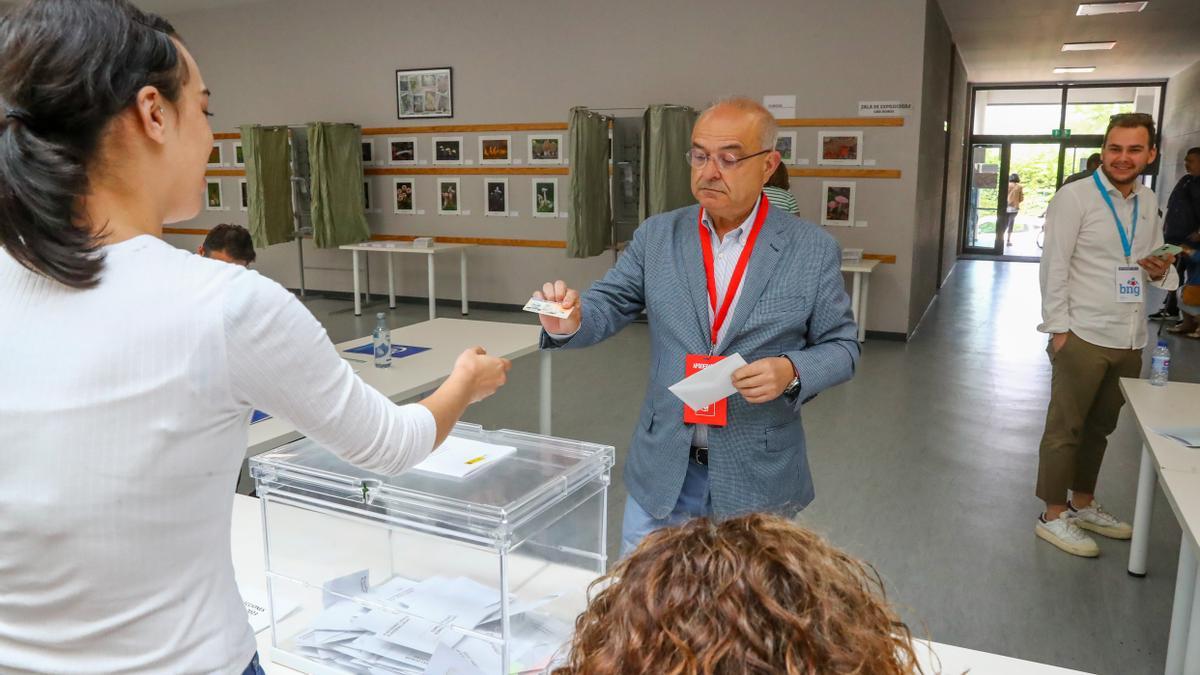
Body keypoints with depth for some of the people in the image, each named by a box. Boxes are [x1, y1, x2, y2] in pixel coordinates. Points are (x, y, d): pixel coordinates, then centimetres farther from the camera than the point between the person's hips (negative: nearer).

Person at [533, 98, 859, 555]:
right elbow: (607, 306, 0)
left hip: (757, 478, -1)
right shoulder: (656, 235, 1)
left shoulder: (813, 250, -5)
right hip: (663, 471, 2)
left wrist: (791, 371, -20)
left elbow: (840, 346, 0)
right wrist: (569, 321, -22)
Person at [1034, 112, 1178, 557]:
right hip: (1083, 336, -6)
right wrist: (1059, 329, -14)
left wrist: (1161, 272, -3)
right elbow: (1054, 267, -10)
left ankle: (1083, 504, 31)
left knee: (1099, 427, 16)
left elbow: (1154, 269, 21)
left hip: (1129, 340, 6)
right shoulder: (1075, 197, -7)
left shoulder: (1148, 203, 12)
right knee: (1065, 428, 2)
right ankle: (1053, 516, 13)